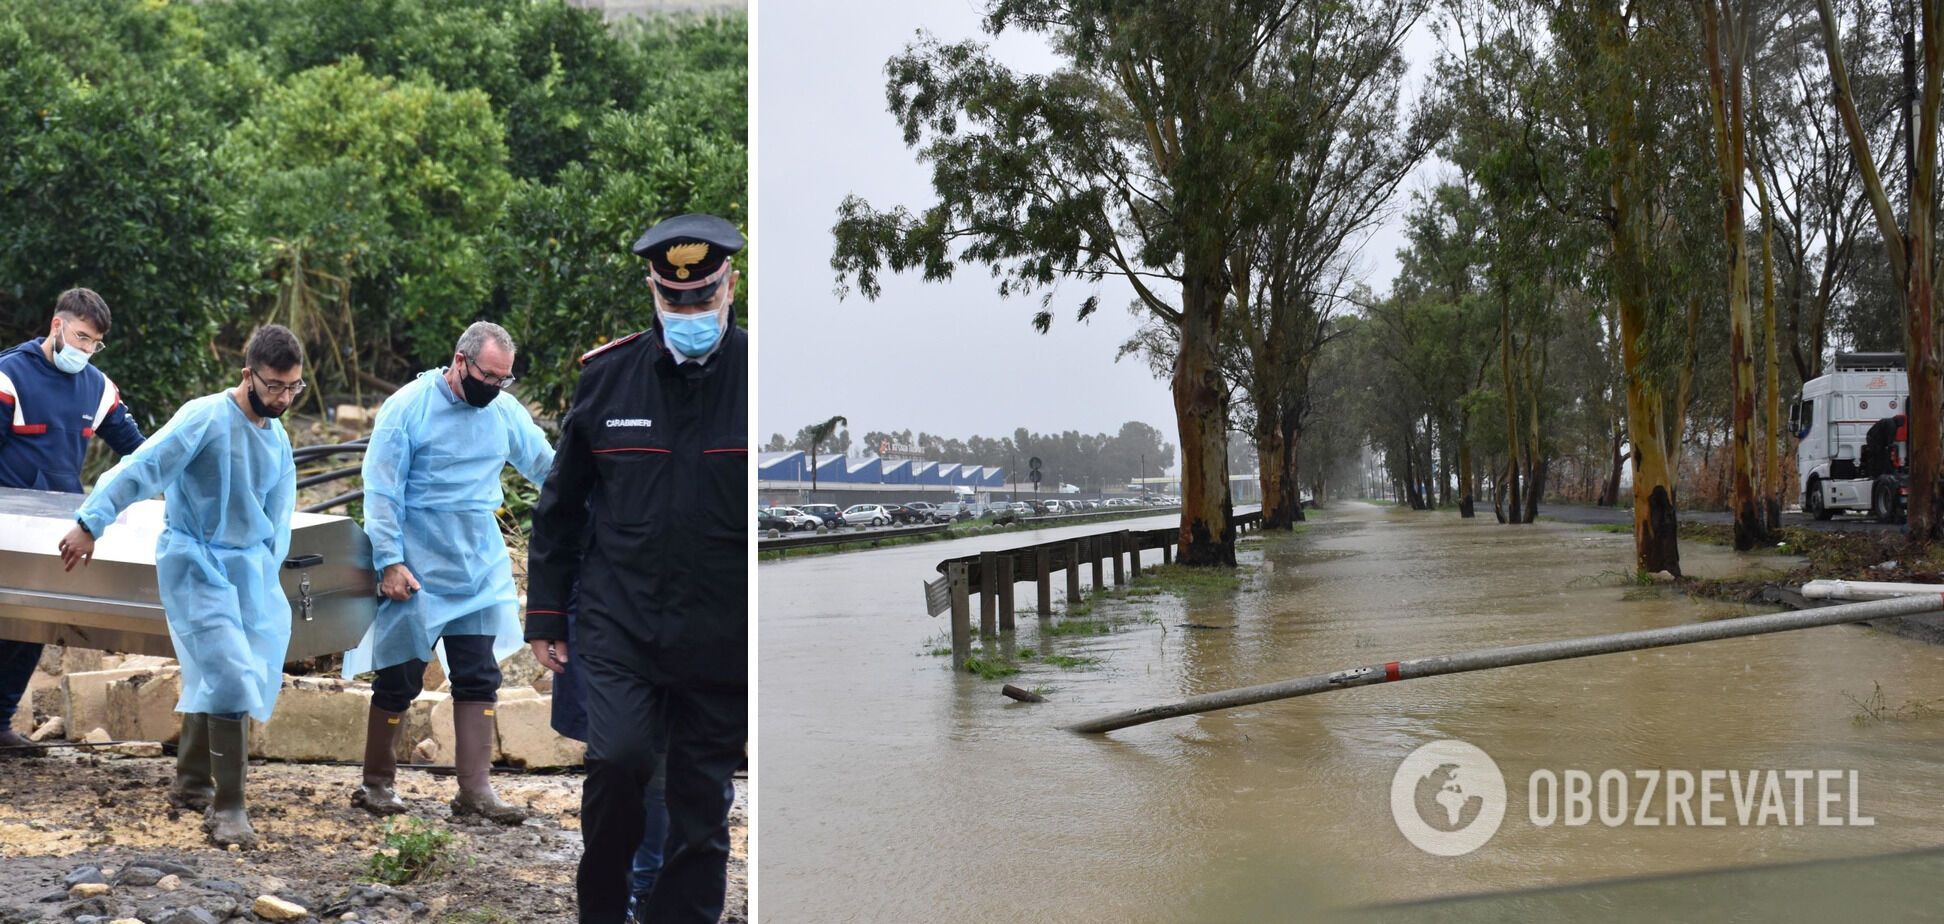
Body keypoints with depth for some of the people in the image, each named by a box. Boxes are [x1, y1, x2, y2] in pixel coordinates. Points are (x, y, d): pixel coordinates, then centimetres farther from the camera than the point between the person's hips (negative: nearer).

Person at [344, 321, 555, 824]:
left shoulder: (506, 412, 3)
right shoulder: (408, 407, -9)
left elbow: (549, 468, 16)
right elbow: (381, 491, -10)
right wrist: (390, 561, -14)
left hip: (480, 572, 5)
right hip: (416, 573, -4)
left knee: (479, 680, 2)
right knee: (399, 679, 4)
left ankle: (475, 788, 7)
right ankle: (377, 782, 19)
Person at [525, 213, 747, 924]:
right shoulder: (607, 377, 2)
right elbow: (560, 505, 11)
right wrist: (545, 612, 11)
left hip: (724, 640, -1)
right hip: (619, 623, 1)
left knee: (702, 799, 7)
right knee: (617, 757, -16)